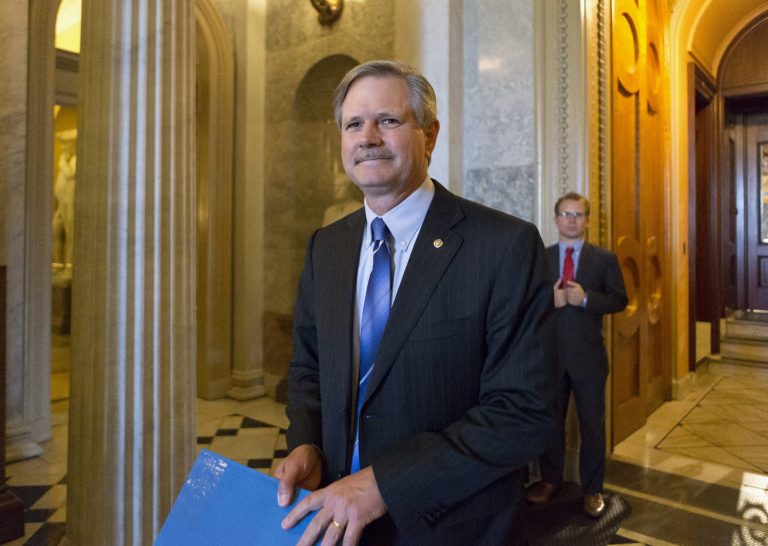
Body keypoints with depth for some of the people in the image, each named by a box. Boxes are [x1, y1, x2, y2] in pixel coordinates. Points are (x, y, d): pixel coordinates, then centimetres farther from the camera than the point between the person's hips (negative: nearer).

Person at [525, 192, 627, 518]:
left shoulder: (605, 259, 4)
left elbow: (619, 300, -3)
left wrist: (585, 298, -19)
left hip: (588, 354, -1)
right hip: (549, 352, 1)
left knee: (592, 424, 8)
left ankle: (592, 489, 24)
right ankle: (550, 480, 31)